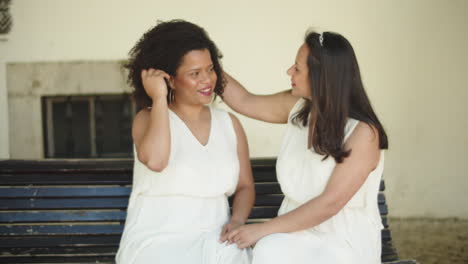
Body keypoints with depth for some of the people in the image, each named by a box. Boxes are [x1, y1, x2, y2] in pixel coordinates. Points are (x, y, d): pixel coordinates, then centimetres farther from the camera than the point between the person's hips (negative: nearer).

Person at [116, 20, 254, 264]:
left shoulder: (229, 124, 11)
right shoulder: (148, 119, -1)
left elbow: (245, 186, 15)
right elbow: (155, 161, -23)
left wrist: (237, 220, -5)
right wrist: (159, 99, -13)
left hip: (214, 241, 3)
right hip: (157, 241, -3)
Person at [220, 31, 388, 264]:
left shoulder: (362, 133, -16)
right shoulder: (297, 107, 2)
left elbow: (329, 204, -20)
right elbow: (244, 101, 18)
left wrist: (262, 229, -19)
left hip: (346, 241, -5)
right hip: (297, 230, 5)